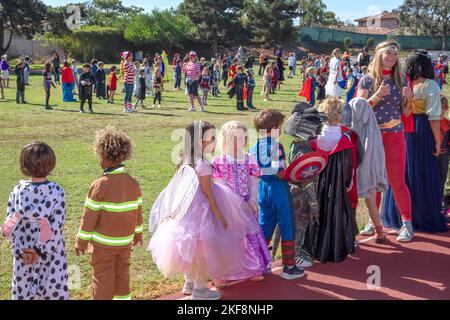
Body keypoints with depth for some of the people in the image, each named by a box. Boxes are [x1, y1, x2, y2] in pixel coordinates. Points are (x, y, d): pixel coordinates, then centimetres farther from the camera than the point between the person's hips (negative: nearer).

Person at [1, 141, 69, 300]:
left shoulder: (18, 190, -9)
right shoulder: (57, 191, -14)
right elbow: (57, 226, -16)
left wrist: (20, 250, -6)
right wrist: (41, 249, -11)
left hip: (24, 252, 2)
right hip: (52, 254, -2)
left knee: (23, 292, 15)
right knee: (54, 291, 10)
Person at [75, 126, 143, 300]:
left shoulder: (100, 185, -20)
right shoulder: (133, 183, -3)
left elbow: (89, 217, -15)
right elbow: (138, 212, 6)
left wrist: (81, 242, -5)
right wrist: (138, 234, 21)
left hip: (103, 243, -5)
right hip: (125, 241, 5)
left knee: (103, 279, 6)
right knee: (122, 276, 20)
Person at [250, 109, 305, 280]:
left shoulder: (254, 148, 4)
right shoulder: (276, 146, -16)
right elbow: (280, 173, -21)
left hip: (262, 188, 7)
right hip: (278, 188, -7)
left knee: (265, 226, 17)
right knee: (286, 227, 4)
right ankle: (289, 267, 11)